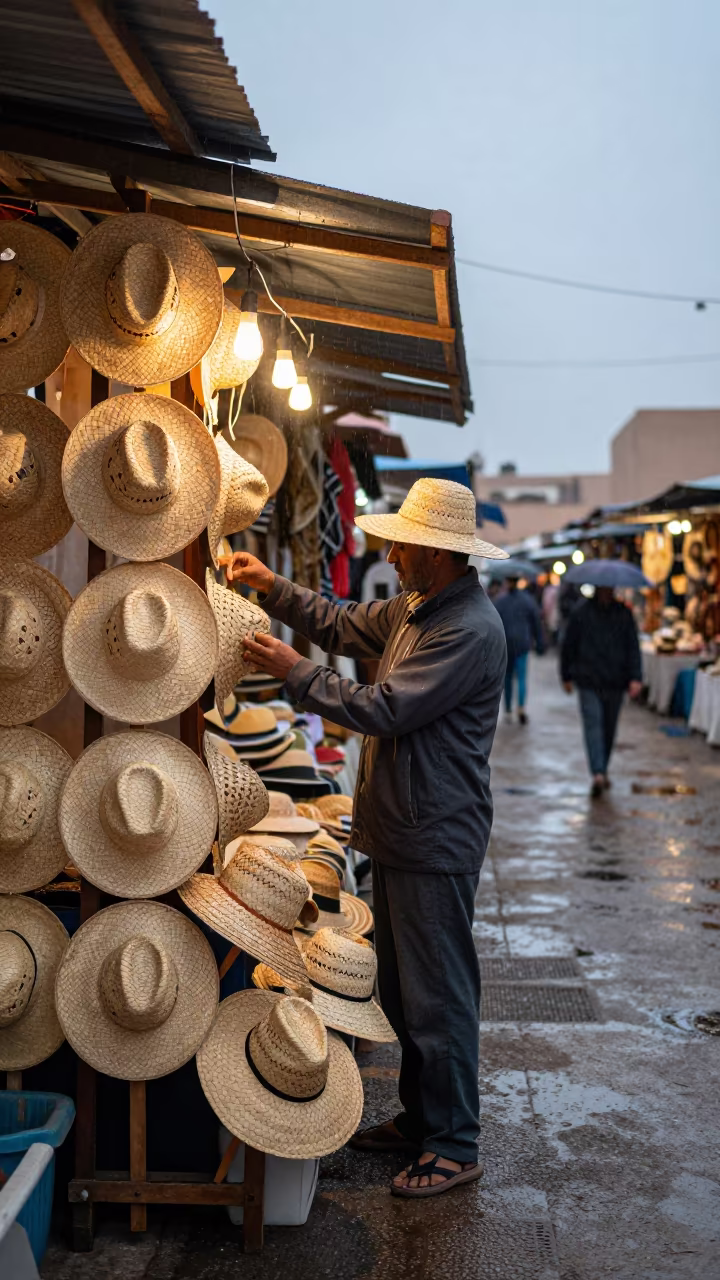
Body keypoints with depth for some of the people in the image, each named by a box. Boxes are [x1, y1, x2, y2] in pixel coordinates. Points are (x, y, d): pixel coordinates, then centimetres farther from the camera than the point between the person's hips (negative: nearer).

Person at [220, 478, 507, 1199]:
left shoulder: (469, 631, -21)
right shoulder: (414, 607, 10)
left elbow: (384, 710, -24)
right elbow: (343, 627, 23)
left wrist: (292, 672, -16)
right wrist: (272, 587, 11)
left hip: (436, 844, -10)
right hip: (401, 836, 10)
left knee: (439, 997, 1)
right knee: (401, 989, 19)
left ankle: (455, 1146, 15)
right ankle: (419, 1119, 34)